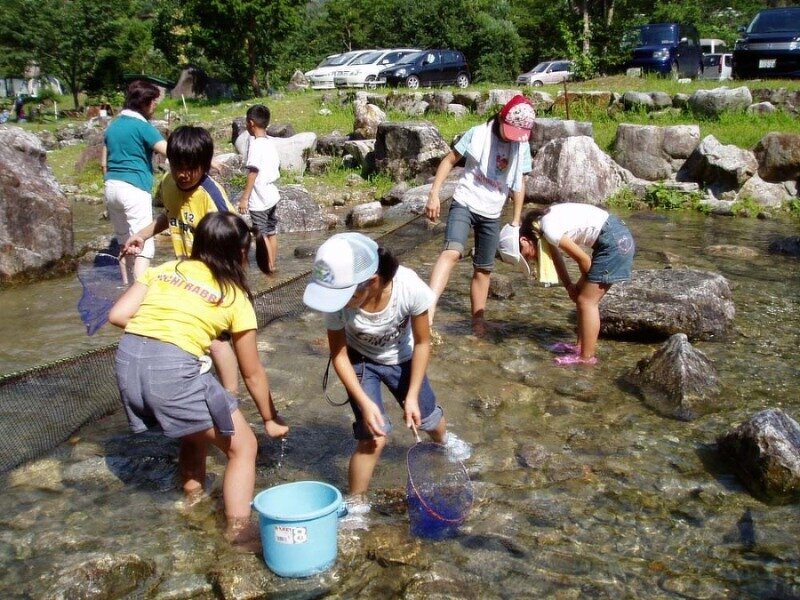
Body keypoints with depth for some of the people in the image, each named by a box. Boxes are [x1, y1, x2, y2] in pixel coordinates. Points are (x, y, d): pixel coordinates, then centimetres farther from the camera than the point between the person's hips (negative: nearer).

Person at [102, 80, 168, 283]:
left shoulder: (113, 125, 14)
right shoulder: (142, 126, -9)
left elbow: (104, 162, 18)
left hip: (111, 187, 8)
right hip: (135, 189, -8)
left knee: (125, 242, 18)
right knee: (144, 245, -10)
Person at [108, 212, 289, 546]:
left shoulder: (164, 269, 20)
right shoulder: (235, 297, 11)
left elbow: (117, 315, 10)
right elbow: (252, 373, 17)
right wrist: (271, 420, 30)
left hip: (127, 359, 6)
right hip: (173, 368, -6)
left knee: (196, 431, 31)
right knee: (243, 446, 13)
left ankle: (194, 500, 46)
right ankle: (238, 529, 14)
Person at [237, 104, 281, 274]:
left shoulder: (255, 144, -16)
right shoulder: (271, 143, 6)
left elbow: (253, 172, -20)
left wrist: (244, 197, -18)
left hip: (258, 199, -8)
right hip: (272, 195, 8)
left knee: (262, 234, 1)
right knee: (272, 232, 14)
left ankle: (270, 266, 6)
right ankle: (272, 264, 23)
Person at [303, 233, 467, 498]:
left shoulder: (410, 287, -39)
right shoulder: (338, 300, -37)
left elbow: (422, 343, -21)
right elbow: (339, 355, -21)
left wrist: (412, 395, -19)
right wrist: (365, 402, -28)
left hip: (401, 358, 1)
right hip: (361, 361, -1)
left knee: (427, 417, 21)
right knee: (373, 437, -15)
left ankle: (445, 443, 58)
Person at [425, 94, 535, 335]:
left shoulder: (522, 147, 1)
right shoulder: (478, 134, -10)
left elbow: (519, 185, 11)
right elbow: (449, 161, -4)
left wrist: (516, 221, 12)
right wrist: (434, 194, -12)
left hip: (491, 214, 4)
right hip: (464, 203, -4)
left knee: (483, 269, 11)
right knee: (452, 251, -28)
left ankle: (478, 319, 24)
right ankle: (428, 309, -39)